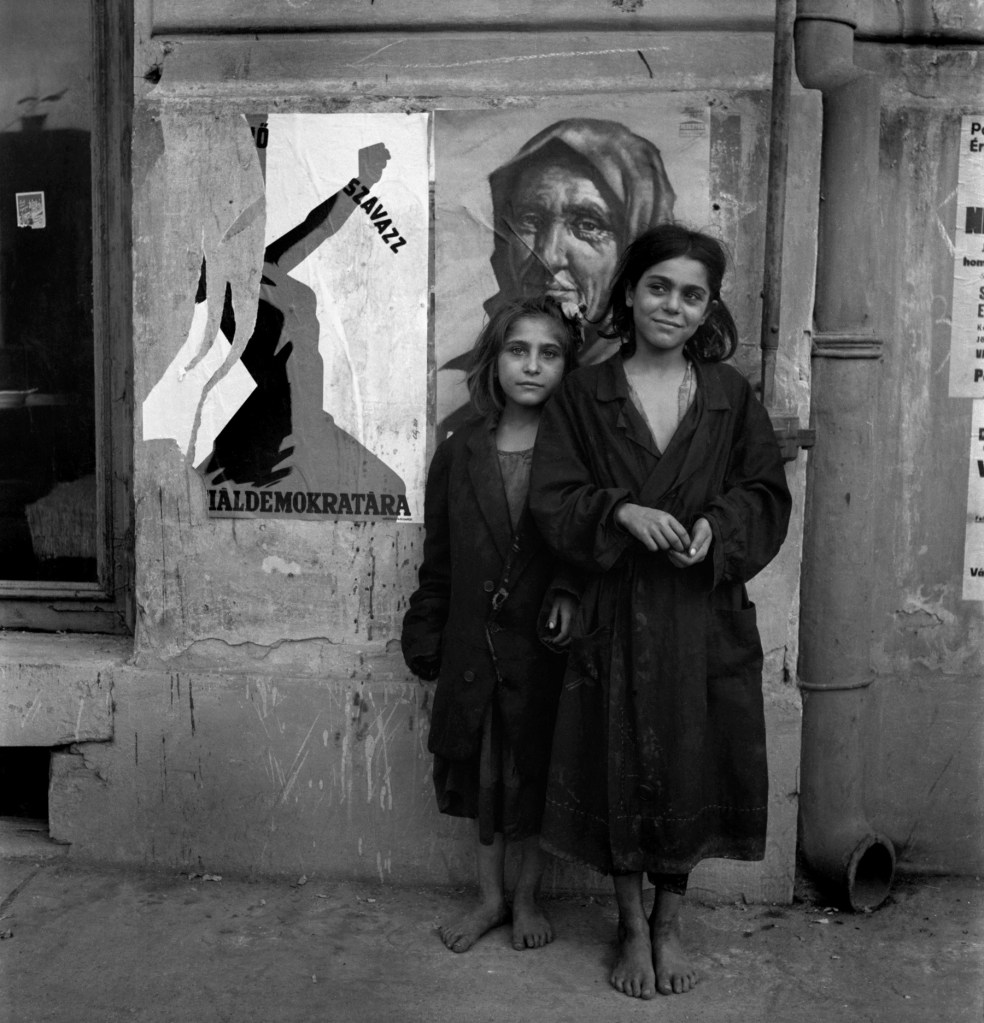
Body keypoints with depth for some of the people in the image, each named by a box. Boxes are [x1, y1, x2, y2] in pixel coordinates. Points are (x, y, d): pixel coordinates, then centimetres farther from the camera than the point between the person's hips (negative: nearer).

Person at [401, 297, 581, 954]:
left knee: (537, 774, 10)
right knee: (482, 773, 14)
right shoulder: (460, 454, 2)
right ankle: (490, 898, 34)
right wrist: (425, 641, 7)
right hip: (475, 647, 3)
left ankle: (528, 899, 32)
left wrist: (571, 593, -19)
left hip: (547, 648, -2)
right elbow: (439, 562, 7)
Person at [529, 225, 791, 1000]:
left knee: (690, 766, 8)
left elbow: (767, 493, 5)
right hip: (617, 614, -1)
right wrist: (622, 512, -20)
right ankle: (632, 925, 27)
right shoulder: (585, 395, 1)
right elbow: (552, 499, -3)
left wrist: (718, 527, -14)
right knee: (621, 767, 6)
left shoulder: (730, 396, 5)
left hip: (705, 617, 1)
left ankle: (671, 923, 29)